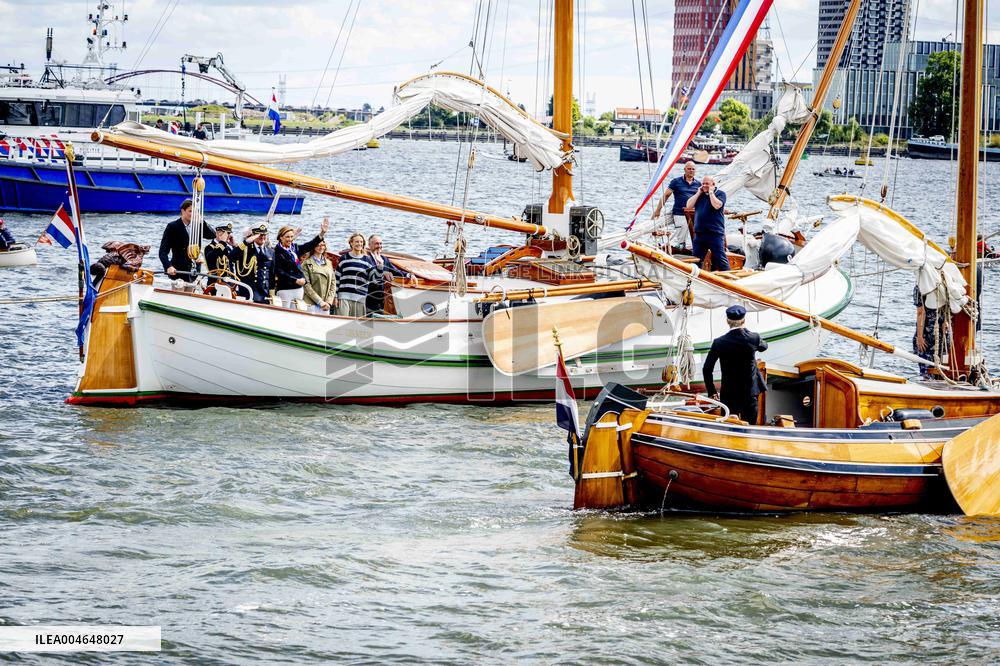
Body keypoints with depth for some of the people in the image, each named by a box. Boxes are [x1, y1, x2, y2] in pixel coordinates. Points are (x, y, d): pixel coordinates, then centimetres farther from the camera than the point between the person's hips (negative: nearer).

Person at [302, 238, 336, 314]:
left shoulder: (329, 263, 16)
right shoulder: (307, 263, 0)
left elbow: (333, 283, 14)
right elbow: (306, 285, -7)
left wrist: (329, 301, 0)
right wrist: (320, 301, -13)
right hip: (311, 304, -5)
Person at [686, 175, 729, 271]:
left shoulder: (720, 194, -1)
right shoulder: (700, 195, 16)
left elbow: (717, 205, -20)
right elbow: (689, 205, 5)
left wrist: (711, 192, -11)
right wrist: (698, 193, 1)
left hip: (715, 233, -6)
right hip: (699, 232, 6)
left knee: (720, 257, -7)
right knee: (697, 258, 8)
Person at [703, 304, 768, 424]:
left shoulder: (719, 342, -11)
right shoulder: (753, 339, -9)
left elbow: (707, 370, -6)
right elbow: (763, 346, 17)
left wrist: (711, 391, 6)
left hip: (728, 395, 0)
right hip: (750, 393, 1)